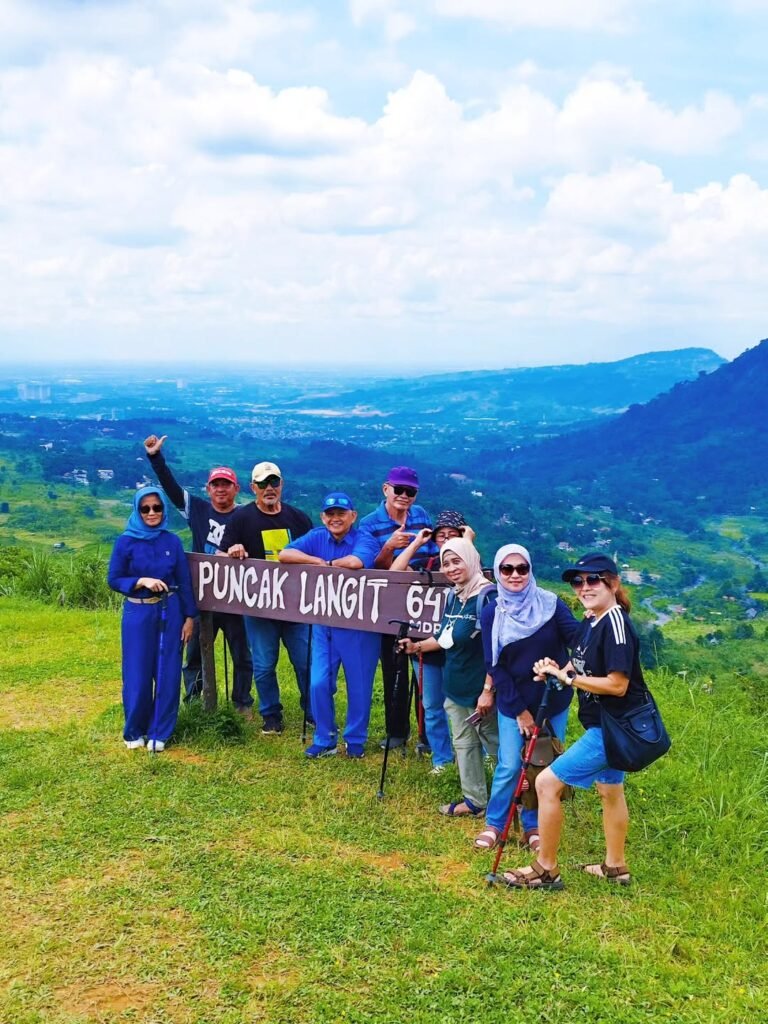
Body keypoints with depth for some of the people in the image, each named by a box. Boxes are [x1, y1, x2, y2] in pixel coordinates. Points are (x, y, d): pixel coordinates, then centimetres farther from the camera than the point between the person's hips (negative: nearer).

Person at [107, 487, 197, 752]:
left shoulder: (172, 541, 0)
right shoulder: (126, 542, -5)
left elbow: (184, 581, 4)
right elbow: (114, 579, -4)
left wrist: (189, 617, 2)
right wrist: (142, 581, -19)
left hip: (169, 612, 2)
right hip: (138, 613, -2)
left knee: (167, 673, 4)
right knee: (137, 675, 3)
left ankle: (159, 732, 16)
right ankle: (134, 731, 21)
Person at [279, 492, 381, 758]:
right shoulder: (317, 537, 3)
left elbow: (356, 562, -31)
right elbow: (285, 554, -7)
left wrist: (327, 564, -14)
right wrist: (318, 561, -17)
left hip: (358, 625, -4)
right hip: (323, 624, 4)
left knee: (359, 686, 7)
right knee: (319, 684, 2)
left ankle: (356, 741, 24)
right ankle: (325, 740, 19)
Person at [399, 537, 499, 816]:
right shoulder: (453, 596, 7)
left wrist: (489, 689, -22)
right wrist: (418, 646, 2)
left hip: (480, 685, -8)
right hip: (455, 685, 8)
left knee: (495, 741, 4)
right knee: (464, 743, 15)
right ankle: (474, 799, 26)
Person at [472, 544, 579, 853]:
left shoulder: (550, 604, -8)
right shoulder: (491, 614, -6)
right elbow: (495, 666, -5)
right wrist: (519, 710, -8)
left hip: (553, 702, 1)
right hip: (513, 704, 0)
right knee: (509, 767, 1)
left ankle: (533, 826, 25)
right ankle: (494, 824, 21)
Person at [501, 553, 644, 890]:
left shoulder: (615, 624, -23)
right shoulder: (590, 622, 5)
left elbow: (617, 684, -27)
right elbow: (583, 667, 14)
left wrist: (567, 677, -22)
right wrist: (556, 670, -7)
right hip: (605, 724, 10)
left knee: (547, 783, -8)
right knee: (609, 788, 24)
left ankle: (545, 869, 4)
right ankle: (615, 866, 42)